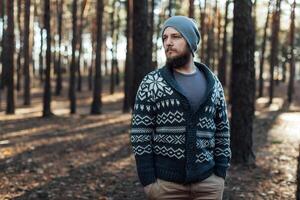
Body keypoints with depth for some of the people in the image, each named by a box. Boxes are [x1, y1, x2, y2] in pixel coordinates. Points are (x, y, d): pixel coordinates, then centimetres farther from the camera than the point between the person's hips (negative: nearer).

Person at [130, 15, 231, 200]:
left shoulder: (213, 84, 6)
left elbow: (222, 132, 9)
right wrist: (148, 180, -11)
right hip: (166, 182, -2)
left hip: (207, 182, 3)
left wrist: (221, 174, 3)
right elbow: (140, 135, -6)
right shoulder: (151, 83, -4)